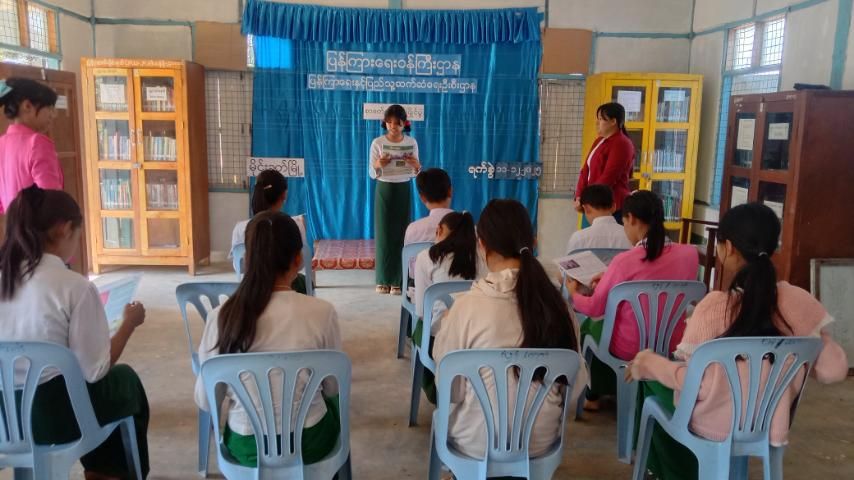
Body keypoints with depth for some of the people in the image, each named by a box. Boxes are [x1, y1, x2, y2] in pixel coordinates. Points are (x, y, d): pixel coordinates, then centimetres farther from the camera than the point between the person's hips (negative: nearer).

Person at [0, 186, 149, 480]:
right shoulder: (75, 287, -21)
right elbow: (95, 371, -16)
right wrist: (129, 323, -3)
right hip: (54, 415, -5)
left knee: (110, 378, 29)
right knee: (126, 380, 24)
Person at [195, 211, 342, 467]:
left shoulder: (221, 316, -16)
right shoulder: (321, 312, -20)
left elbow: (205, 401, -6)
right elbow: (333, 389, -6)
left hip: (245, 447, 2)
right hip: (309, 443, -1)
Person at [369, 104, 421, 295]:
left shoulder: (411, 143, 0)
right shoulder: (377, 143, -6)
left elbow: (415, 174, 6)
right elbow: (372, 174, -4)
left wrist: (417, 166, -16)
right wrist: (377, 165, -25)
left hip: (403, 191, 1)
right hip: (383, 191, -1)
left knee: (401, 233, 2)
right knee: (383, 233, 1)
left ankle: (397, 281, 9)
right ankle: (383, 279, 12)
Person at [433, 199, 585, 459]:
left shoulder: (469, 305, -20)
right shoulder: (556, 302, -10)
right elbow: (576, 382, -1)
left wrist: (448, 324, 9)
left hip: (480, 442, -3)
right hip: (542, 439, 3)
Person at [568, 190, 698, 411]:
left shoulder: (625, 261, -23)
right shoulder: (690, 254, -10)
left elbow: (595, 308, -10)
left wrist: (573, 293, 11)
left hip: (630, 349, -5)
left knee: (589, 325, 27)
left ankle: (592, 395, 41)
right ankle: (608, 389, 44)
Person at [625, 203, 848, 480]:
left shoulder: (715, 306, -27)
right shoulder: (800, 303, -15)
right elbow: (834, 370, -10)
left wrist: (649, 363, -6)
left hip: (712, 426, -4)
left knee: (651, 379, 25)